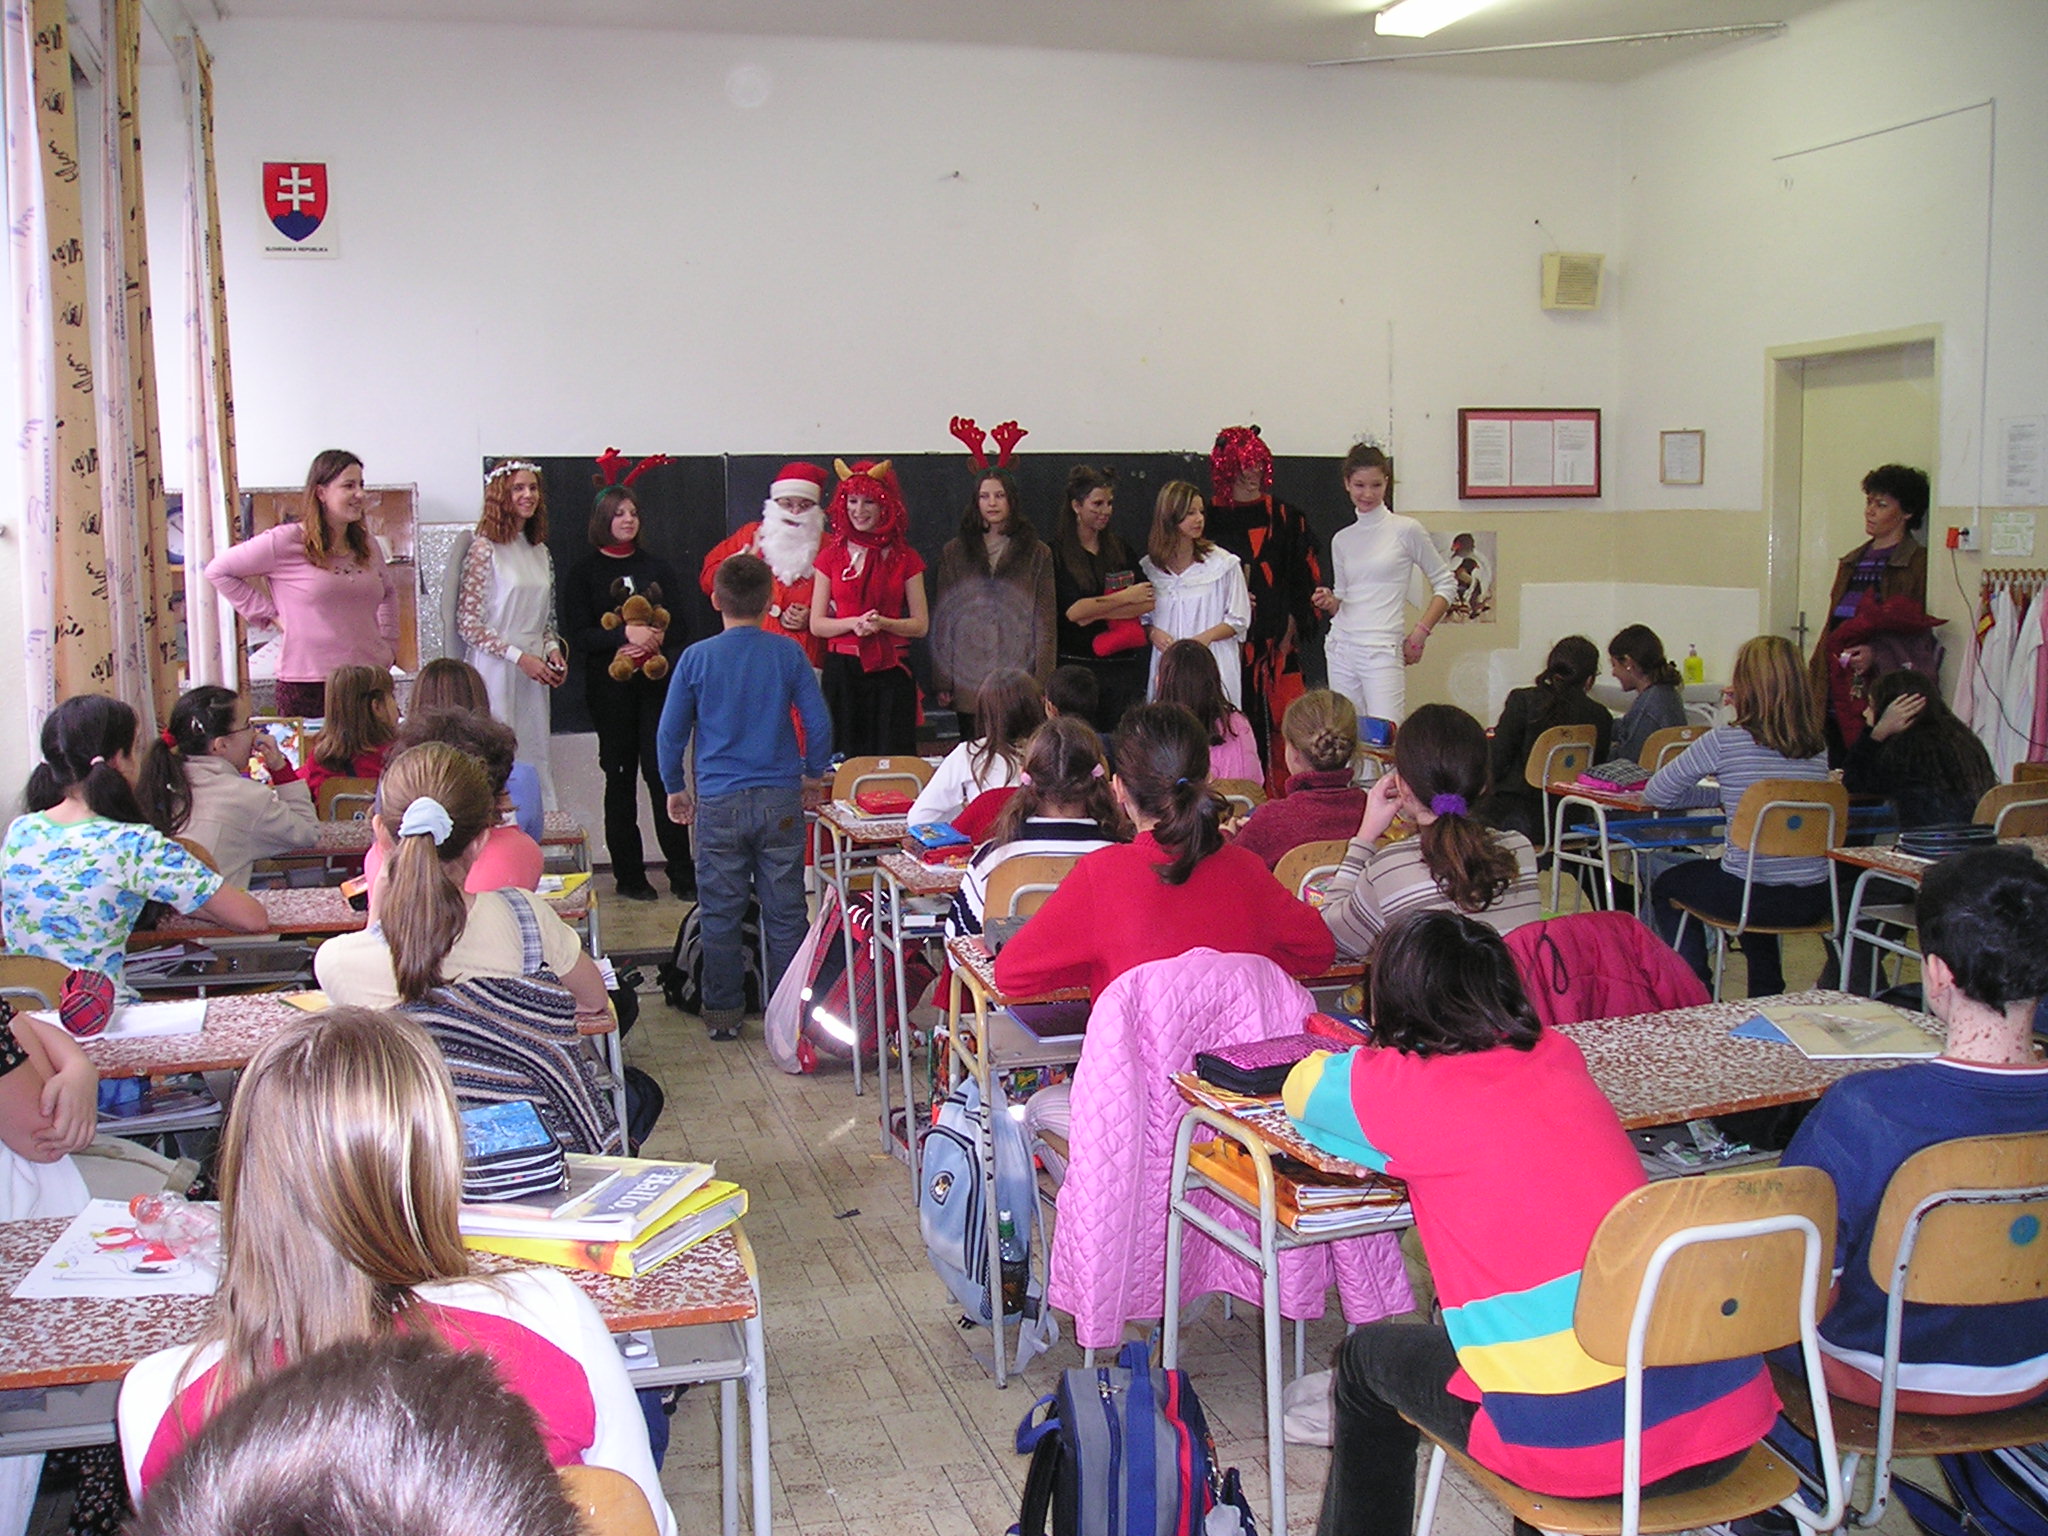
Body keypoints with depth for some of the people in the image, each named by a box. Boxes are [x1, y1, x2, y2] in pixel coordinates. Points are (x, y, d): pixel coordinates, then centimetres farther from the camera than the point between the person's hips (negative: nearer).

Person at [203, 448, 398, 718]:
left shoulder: (368, 547, 12)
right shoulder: (285, 542, -5)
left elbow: (388, 592, 31)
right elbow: (218, 571, 0)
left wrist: (388, 646, 18)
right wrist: (268, 615, -3)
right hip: (308, 684, -5)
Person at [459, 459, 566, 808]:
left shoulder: (540, 552, 13)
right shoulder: (484, 548, -7)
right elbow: (467, 623, -11)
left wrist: (553, 650, 3)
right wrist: (520, 657, -14)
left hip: (534, 674, 7)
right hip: (496, 671, -6)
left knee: (536, 756, 6)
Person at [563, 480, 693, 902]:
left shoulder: (656, 567, 13)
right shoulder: (585, 572, 4)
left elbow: (682, 623, 9)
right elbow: (578, 635, -4)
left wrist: (658, 640, -11)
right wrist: (626, 635, -17)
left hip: (656, 681, 2)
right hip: (610, 686, -1)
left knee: (663, 771, -4)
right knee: (621, 775, 3)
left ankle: (682, 871, -1)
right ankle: (628, 873, 11)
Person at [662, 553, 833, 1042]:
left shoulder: (696, 658, -2)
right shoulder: (787, 655, -2)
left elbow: (671, 732, 2)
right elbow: (819, 725, 1)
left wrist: (675, 788, 16)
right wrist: (812, 774, 18)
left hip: (718, 802, 0)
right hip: (780, 800, 1)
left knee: (720, 914, 9)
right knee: (784, 912, 8)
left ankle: (723, 1013, 15)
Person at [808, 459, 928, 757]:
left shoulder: (905, 558, 7)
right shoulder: (832, 556, 8)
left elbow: (921, 624, 6)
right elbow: (816, 624, 6)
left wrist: (883, 623, -12)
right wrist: (854, 623, -12)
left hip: (891, 671, 0)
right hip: (841, 669, 0)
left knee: (892, 759, -3)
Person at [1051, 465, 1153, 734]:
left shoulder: (1119, 548, 14)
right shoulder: (1057, 552, -1)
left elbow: (1149, 602, 2)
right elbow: (1073, 610, -13)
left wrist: (1096, 611, -10)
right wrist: (1126, 597, -4)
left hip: (1124, 665, 4)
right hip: (1078, 665, -4)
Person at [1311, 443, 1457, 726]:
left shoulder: (1406, 530, 0)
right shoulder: (1341, 540, 13)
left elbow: (1445, 585, 4)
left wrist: (1419, 634, -4)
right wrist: (1329, 602, -2)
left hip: (1382, 651, -5)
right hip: (1341, 647, 5)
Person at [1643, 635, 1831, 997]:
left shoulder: (1724, 742, -13)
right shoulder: (1817, 748, 1)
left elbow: (1655, 795, -2)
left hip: (1751, 896, -5)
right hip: (1812, 901, 5)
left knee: (1666, 886, 26)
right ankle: (1768, 997, 42)